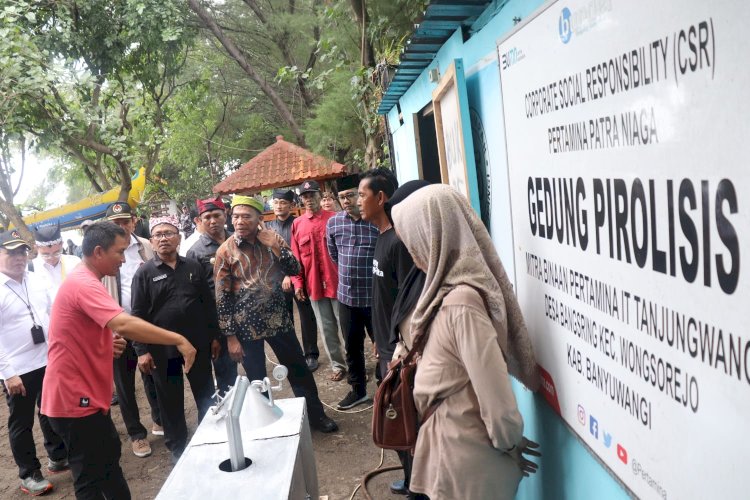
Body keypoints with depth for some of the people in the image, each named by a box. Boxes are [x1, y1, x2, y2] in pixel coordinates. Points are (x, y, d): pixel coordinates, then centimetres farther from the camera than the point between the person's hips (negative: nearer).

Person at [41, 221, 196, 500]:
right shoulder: (83, 284, -23)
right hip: (75, 398, -10)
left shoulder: (83, 282, 12)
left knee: (109, 457, 22)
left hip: (86, 393, 10)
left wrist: (108, 343, 5)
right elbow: (124, 324, -37)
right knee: (90, 477, 3)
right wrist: (178, 339, -33)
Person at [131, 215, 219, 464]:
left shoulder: (194, 267, 5)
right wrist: (142, 350, -10)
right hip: (162, 349, -2)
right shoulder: (144, 273, -4)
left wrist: (214, 335, 8)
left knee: (206, 395, 12)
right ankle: (177, 448, 26)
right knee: (171, 401, 10)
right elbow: (138, 315, -6)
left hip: (198, 344, 2)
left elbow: (208, 303, 9)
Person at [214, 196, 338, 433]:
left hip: (278, 318, 3)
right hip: (247, 325, -3)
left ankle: (316, 415, 31)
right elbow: (222, 298, -9)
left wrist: (275, 246, -17)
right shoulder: (225, 251, -10)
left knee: (298, 370, 13)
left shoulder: (273, 239, -1)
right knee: (257, 381, 10)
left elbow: (295, 270, -2)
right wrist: (230, 337, -10)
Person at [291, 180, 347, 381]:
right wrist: (298, 283, 0)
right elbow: (296, 257, 6)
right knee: (327, 327, 10)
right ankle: (337, 365, 22)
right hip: (313, 285, 3)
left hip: (337, 281, -2)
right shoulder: (297, 224, 6)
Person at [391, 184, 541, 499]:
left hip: (464, 456, -8)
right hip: (455, 442, 8)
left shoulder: (461, 303, -28)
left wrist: (509, 444, -12)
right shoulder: (451, 290, 0)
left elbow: (495, 394, -25)